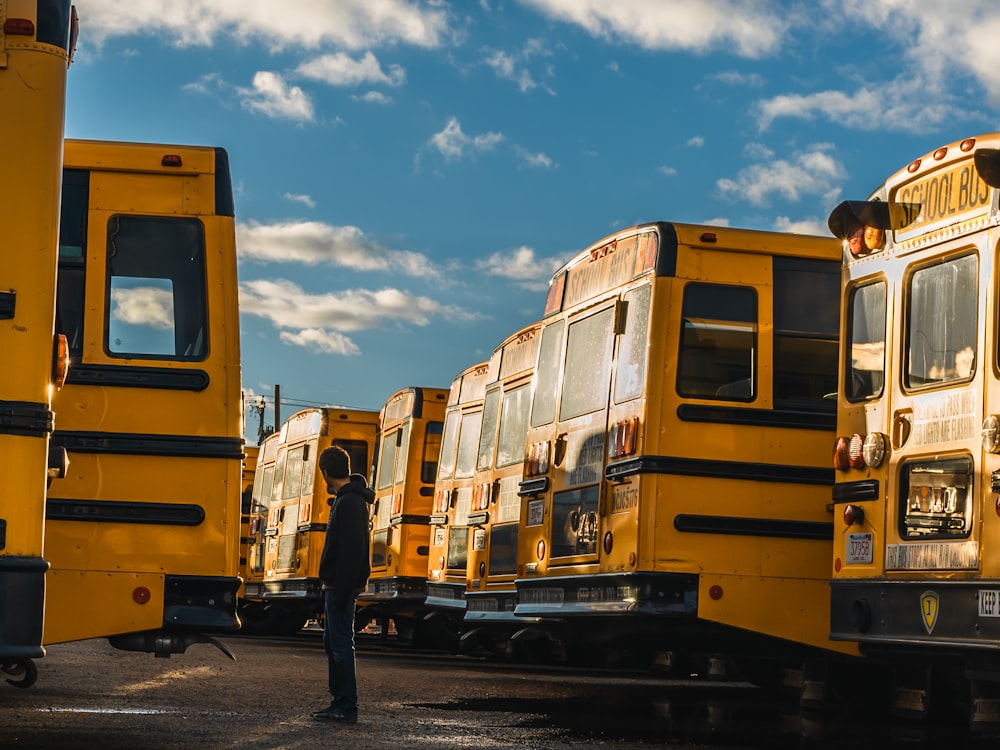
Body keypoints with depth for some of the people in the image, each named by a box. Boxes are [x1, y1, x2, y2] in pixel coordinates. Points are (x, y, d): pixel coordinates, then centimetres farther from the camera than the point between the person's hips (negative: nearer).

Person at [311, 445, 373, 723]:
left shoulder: (349, 502, -17)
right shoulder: (345, 499, 16)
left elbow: (352, 550, -23)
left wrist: (341, 592, -23)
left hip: (341, 586, -11)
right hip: (336, 586, 11)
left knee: (341, 645, -7)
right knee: (332, 643, 14)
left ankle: (347, 708, -4)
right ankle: (339, 701, 20)